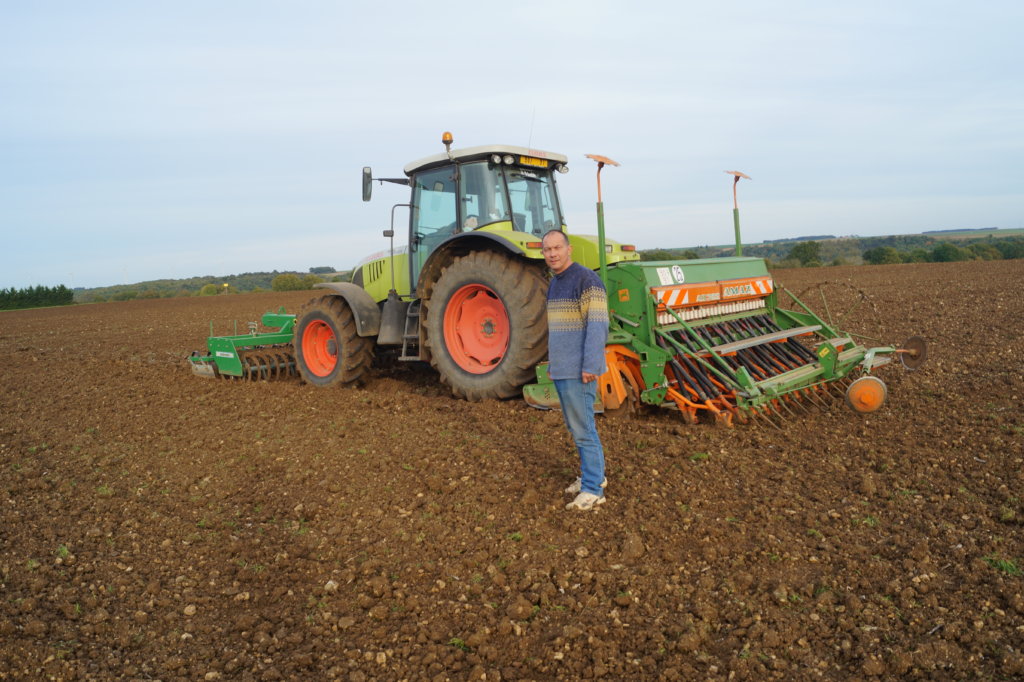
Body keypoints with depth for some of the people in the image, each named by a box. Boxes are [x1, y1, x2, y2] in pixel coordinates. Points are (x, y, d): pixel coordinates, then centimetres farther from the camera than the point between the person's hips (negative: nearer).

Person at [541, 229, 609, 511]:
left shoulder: (587, 279, -13)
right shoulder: (554, 284, 15)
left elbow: (598, 325, -18)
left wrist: (590, 366, -21)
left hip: (578, 371, -9)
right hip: (561, 370, 9)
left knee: (583, 428, -4)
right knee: (575, 426, 16)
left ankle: (592, 489, 6)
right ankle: (593, 475, 29)